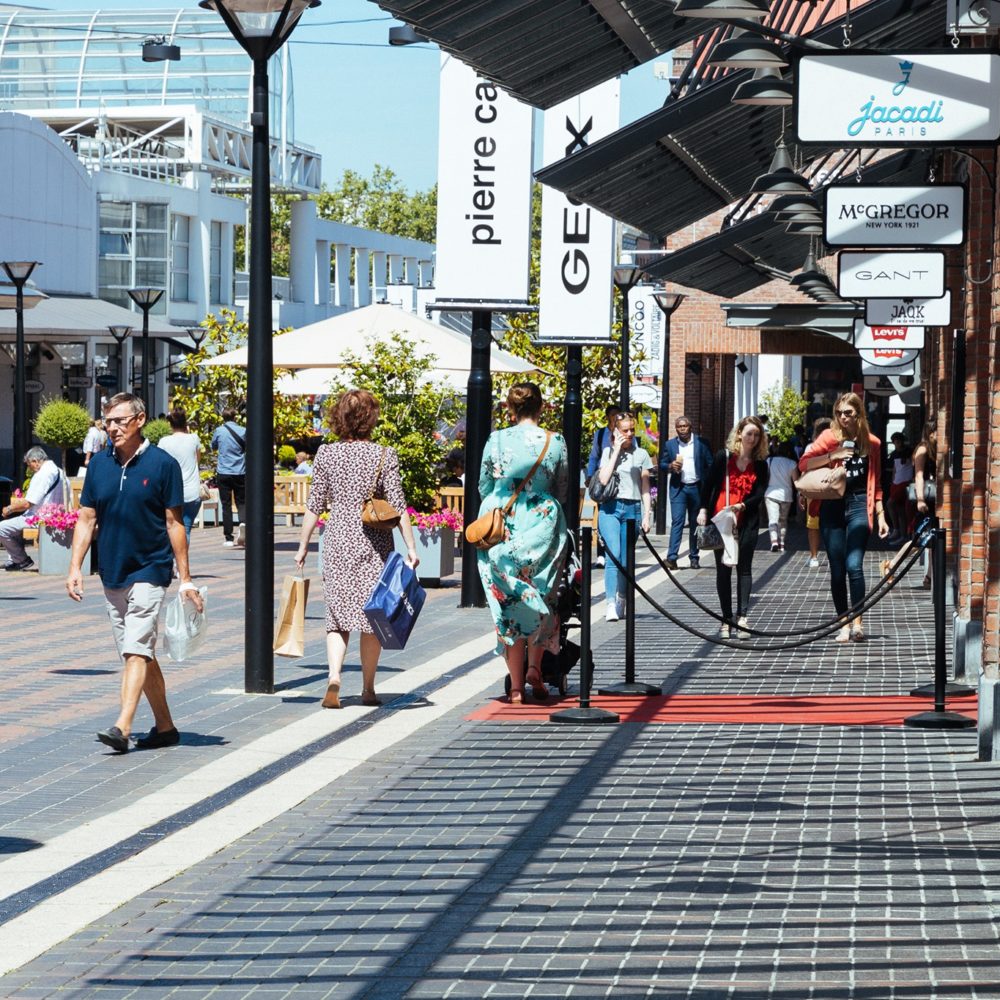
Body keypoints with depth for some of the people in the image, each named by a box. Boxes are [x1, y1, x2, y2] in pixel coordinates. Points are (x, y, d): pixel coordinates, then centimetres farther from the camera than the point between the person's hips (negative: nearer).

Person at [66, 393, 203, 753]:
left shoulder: (163, 464, -6)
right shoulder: (99, 464, 7)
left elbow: (174, 523, -4)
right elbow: (86, 520, 10)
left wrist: (186, 580, -5)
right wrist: (75, 568, 0)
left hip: (149, 571, -6)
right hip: (112, 574, 6)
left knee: (137, 650, -14)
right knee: (139, 654, 11)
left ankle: (122, 727, -22)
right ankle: (164, 726, 20)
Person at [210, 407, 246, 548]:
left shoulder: (219, 431, -2)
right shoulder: (243, 432, -2)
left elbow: (213, 447, 15)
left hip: (223, 473, 0)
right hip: (240, 473, 1)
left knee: (226, 505, 4)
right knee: (242, 502, 10)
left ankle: (228, 537, 2)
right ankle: (243, 523, -20)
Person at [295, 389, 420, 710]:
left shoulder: (326, 454, -1)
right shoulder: (384, 455, -6)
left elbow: (314, 505, 2)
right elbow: (397, 506, -7)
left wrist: (303, 545, 11)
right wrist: (411, 546, -1)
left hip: (337, 540, 1)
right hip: (374, 543, -1)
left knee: (337, 613, 8)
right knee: (372, 614, 9)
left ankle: (334, 678, -13)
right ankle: (368, 689, 14)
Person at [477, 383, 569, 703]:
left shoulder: (496, 440, -5)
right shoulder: (555, 442, -3)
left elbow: (483, 487, 6)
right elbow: (562, 491, 6)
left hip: (501, 528, 0)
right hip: (542, 525, 0)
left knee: (509, 603, 6)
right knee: (541, 599, 19)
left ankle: (516, 686, 6)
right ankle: (534, 666, 4)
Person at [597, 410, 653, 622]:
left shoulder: (641, 454, 11)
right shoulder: (608, 452, 10)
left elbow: (645, 488, 11)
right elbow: (603, 480, -5)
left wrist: (646, 515, 5)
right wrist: (616, 451, -3)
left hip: (632, 509, 1)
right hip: (610, 508, -1)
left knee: (626, 559, 2)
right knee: (613, 555, -16)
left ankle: (622, 601, 16)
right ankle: (611, 604, -22)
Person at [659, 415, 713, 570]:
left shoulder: (701, 443, 3)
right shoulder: (670, 445, 7)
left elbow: (710, 464, 3)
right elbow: (662, 464, 11)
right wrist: (670, 466, -11)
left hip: (697, 487, 0)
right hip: (678, 488, 0)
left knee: (695, 523, 8)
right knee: (677, 521, -11)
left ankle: (694, 557, 16)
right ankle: (672, 557, -17)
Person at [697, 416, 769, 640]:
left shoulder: (760, 464, 3)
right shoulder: (724, 456, -2)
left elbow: (760, 494, -2)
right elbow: (708, 484, 2)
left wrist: (742, 506, -18)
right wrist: (703, 510, -6)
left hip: (746, 522, 1)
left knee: (744, 568, -2)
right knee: (723, 569, 3)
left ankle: (742, 618, -5)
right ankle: (726, 619, 8)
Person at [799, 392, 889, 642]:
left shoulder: (872, 443, 9)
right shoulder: (830, 437, 4)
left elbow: (875, 482, 16)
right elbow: (803, 463, -4)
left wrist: (881, 515, 13)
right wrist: (832, 456, -17)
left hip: (859, 506, -1)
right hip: (832, 506, 1)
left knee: (854, 565, -15)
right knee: (837, 569, 3)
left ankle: (857, 621, -12)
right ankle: (844, 623, 11)